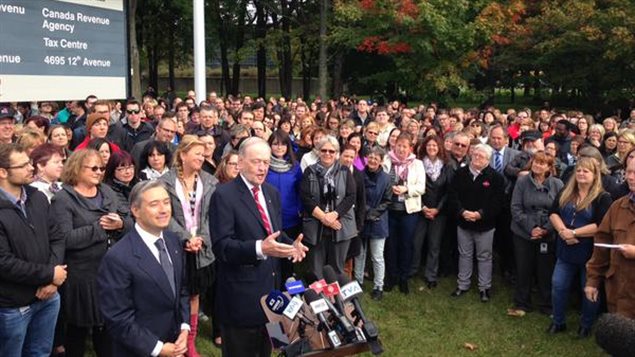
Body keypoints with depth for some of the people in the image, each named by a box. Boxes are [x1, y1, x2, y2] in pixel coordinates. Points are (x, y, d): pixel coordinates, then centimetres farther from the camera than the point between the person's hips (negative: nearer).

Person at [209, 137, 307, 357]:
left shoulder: (272, 193, 10)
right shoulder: (224, 195, -14)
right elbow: (221, 246, -21)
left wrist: (291, 245, -5)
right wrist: (259, 249, -34)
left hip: (270, 287, 7)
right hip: (241, 293, -7)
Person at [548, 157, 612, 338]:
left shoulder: (602, 198, -11)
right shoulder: (565, 193, 5)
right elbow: (553, 213, -1)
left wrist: (574, 233, -20)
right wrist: (563, 231, -18)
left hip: (590, 252, -4)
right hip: (566, 250, 4)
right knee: (558, 285, 8)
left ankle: (586, 325, 29)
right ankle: (558, 322, 25)